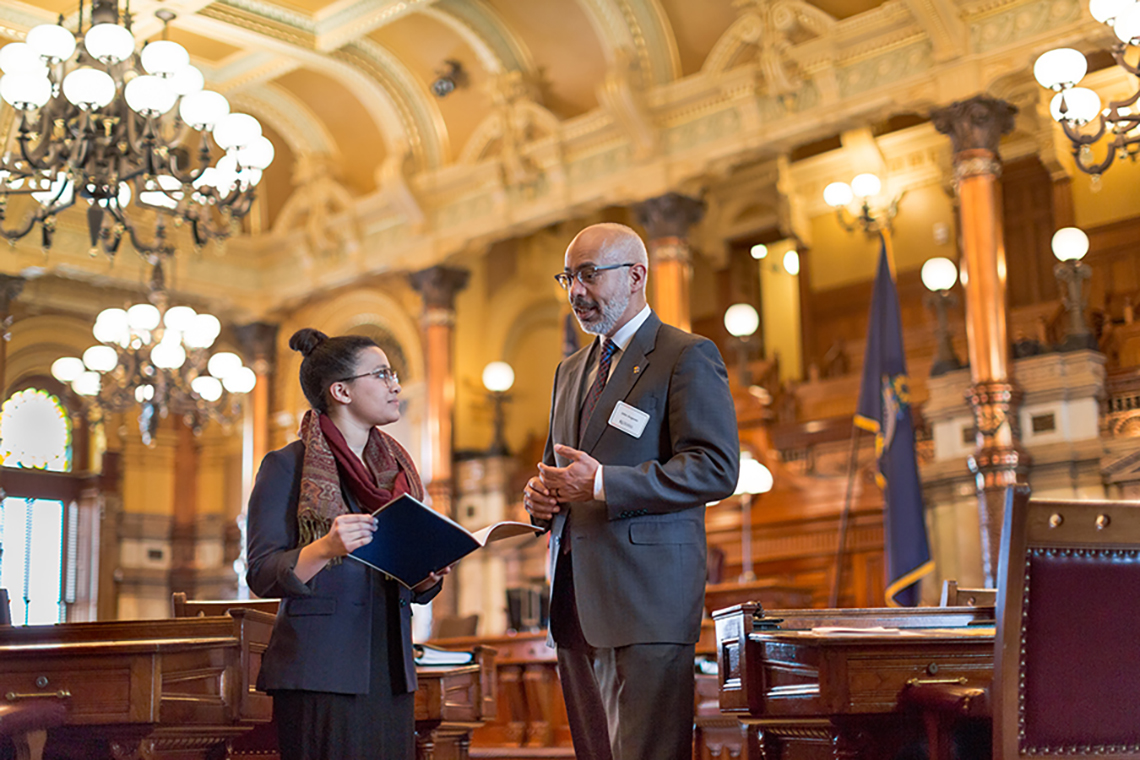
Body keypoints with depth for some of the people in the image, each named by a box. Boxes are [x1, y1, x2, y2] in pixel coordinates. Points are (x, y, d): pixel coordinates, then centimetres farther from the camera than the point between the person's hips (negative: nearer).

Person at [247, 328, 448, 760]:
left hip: (390, 674, 6)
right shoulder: (288, 466, -2)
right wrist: (325, 550, -26)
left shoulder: (395, 468, 16)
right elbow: (262, 575, -10)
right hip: (320, 675, -6)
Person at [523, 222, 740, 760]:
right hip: (575, 602, 8)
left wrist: (603, 484, -19)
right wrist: (539, 495, 6)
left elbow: (716, 469, -13)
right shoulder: (570, 371, 22)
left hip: (647, 600, -7)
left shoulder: (687, 357, -3)